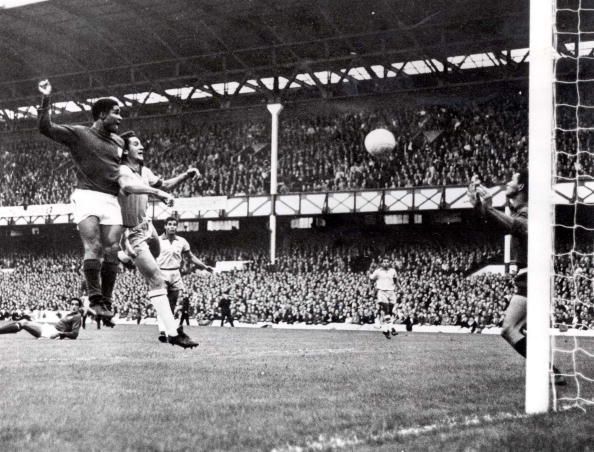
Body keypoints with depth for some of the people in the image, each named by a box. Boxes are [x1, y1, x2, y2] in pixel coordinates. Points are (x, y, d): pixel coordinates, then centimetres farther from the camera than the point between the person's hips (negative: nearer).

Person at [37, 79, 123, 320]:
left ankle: (106, 300, 2)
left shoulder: (118, 142, 19)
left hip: (111, 199, 5)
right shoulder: (78, 134, 4)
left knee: (111, 251, -3)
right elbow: (46, 128, -4)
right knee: (93, 247, -16)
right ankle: (95, 298, -13)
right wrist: (46, 99, -14)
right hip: (87, 196, -5)